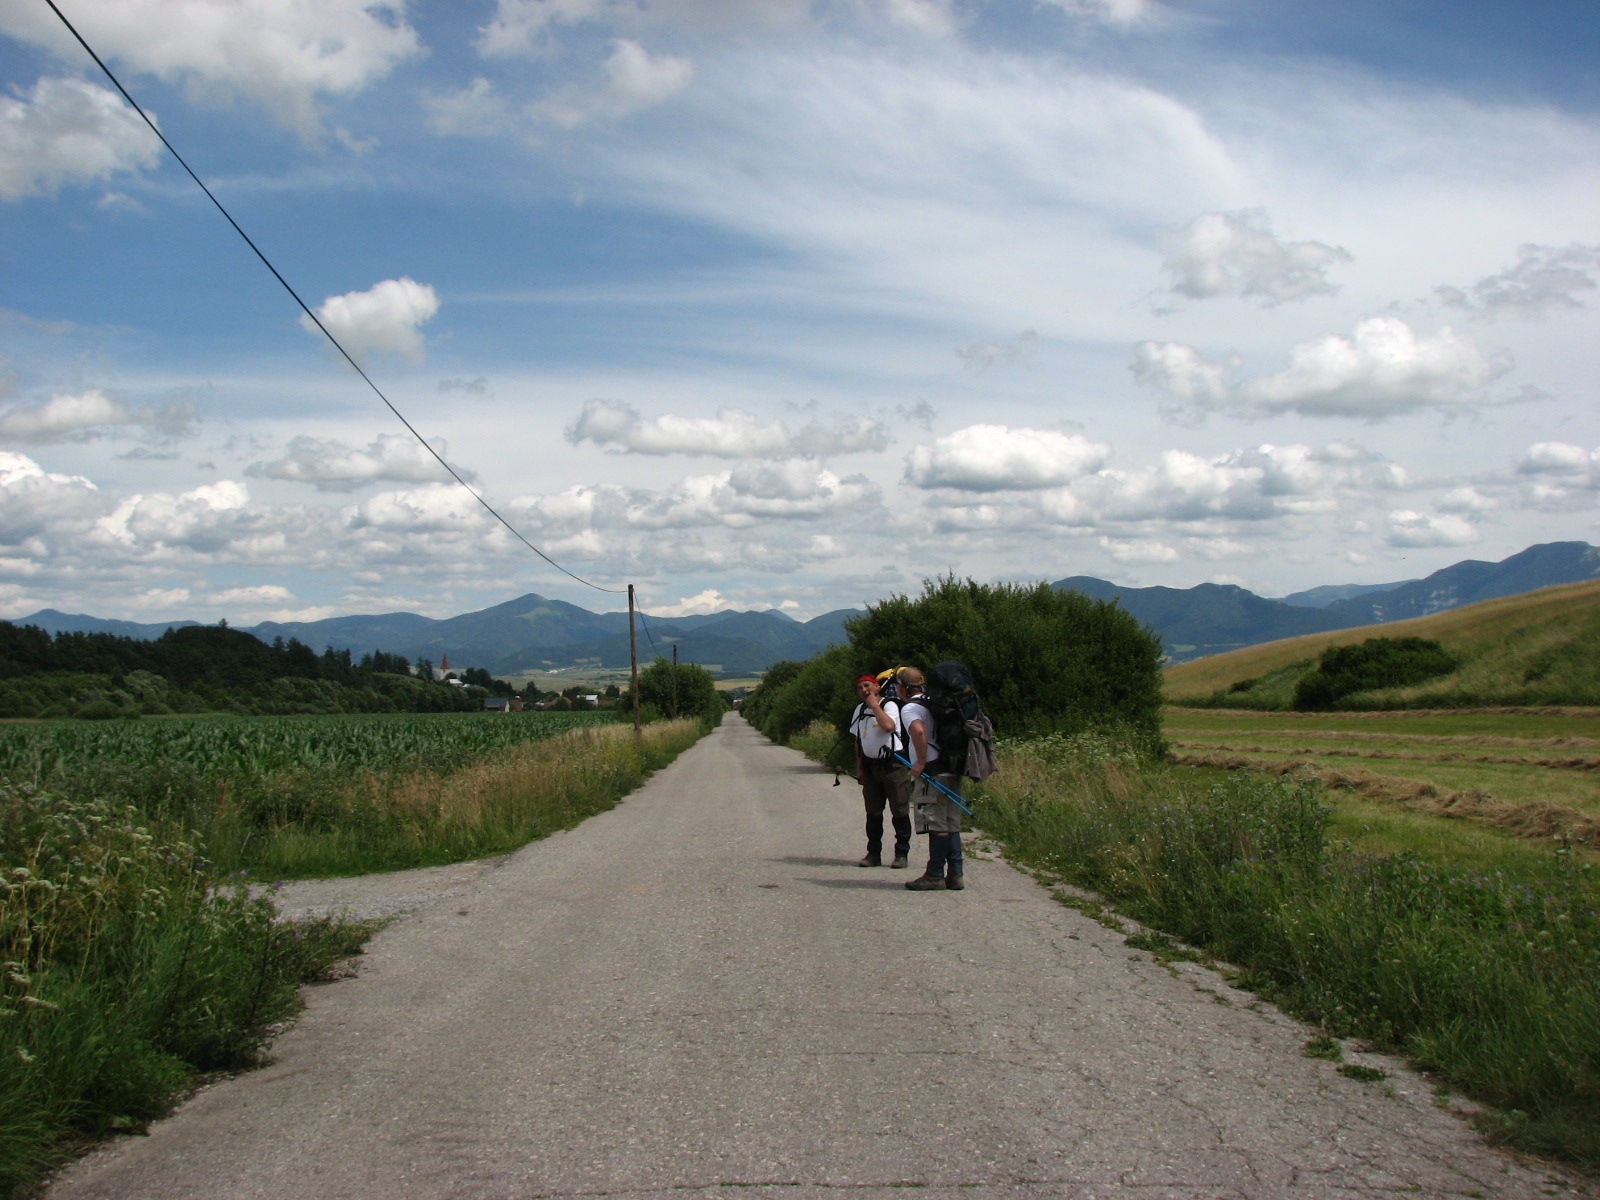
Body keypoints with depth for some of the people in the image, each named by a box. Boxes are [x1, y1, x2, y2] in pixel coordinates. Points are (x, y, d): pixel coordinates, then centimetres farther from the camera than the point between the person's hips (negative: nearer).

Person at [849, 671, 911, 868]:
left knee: (899, 811, -3)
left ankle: (901, 854, 2)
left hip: (893, 764, -6)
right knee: (873, 812, 8)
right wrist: (859, 767, 14)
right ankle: (873, 853, 14)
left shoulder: (889, 705, -8)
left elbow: (888, 726, -29)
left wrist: (874, 705, -18)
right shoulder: (860, 710, 12)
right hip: (871, 766, 6)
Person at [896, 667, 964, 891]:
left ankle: (935, 876, 0)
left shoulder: (910, 708, -7)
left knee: (936, 825, -4)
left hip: (932, 773, -8)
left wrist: (921, 762, -20)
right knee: (951, 824, 10)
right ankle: (955, 874, 11)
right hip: (952, 770, 8)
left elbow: (918, 731, -28)